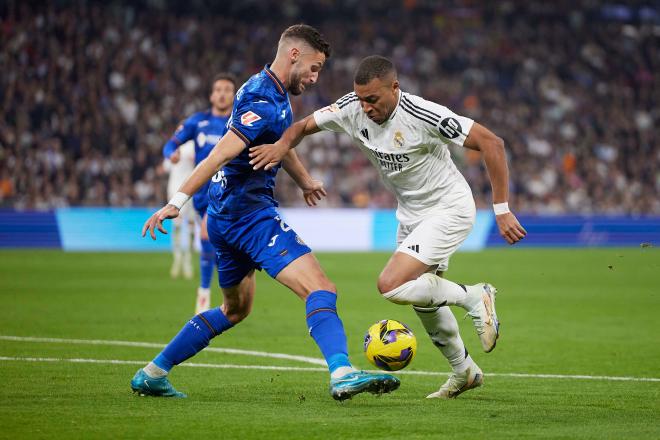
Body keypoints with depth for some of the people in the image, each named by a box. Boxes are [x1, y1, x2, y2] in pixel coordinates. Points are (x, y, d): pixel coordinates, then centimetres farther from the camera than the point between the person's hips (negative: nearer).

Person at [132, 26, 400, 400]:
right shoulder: (265, 101, -16)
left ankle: (152, 374, 28)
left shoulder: (275, 94, 16)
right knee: (321, 289, -22)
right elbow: (221, 154, -26)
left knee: (236, 309, 25)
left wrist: (305, 181, 53)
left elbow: (280, 142, 37)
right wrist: (178, 201, -34)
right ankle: (342, 373, -43)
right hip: (250, 212, -11)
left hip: (225, 215, 11)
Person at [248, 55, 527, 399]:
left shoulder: (423, 116, -29)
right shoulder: (352, 109, -11)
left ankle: (475, 297, -3)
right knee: (423, 300, 17)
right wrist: (283, 144, -23)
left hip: (448, 209, -8)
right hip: (410, 213, 8)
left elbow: (491, 143, -26)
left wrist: (502, 210, -25)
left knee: (391, 286, -20)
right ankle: (464, 372, 38)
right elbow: (303, 125, 2)